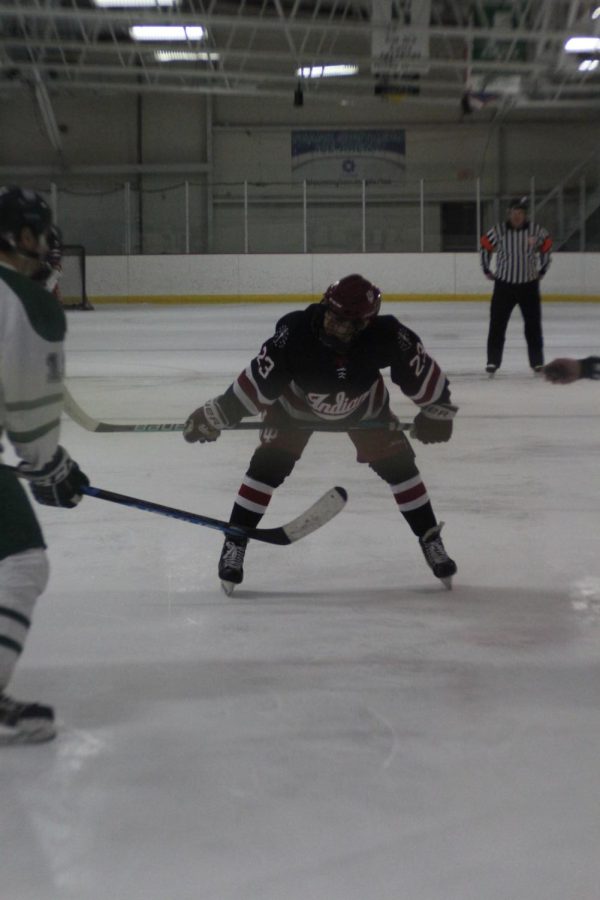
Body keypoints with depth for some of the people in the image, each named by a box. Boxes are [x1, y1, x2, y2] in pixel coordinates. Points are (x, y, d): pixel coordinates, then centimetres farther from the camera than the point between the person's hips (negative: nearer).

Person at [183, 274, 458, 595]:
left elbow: (421, 369, -19)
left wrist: (437, 409, -8)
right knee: (269, 464, -14)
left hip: (363, 403, 2)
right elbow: (259, 379, -33)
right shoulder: (295, 332, -42)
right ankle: (234, 544, -1)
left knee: (396, 462, -4)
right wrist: (216, 415, -28)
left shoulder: (386, 335, -37)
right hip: (296, 401, -1)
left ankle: (430, 540, 13)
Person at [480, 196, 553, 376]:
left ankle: (537, 362, 16)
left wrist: (542, 271, 12)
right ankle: (493, 363, 3)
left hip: (529, 285, 1)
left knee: (533, 325, 7)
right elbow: (485, 248, 5)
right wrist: (487, 271, 9)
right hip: (504, 285, -1)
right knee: (497, 325, -3)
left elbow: (547, 247, 9)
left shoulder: (536, 231, -8)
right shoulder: (498, 231, -10)